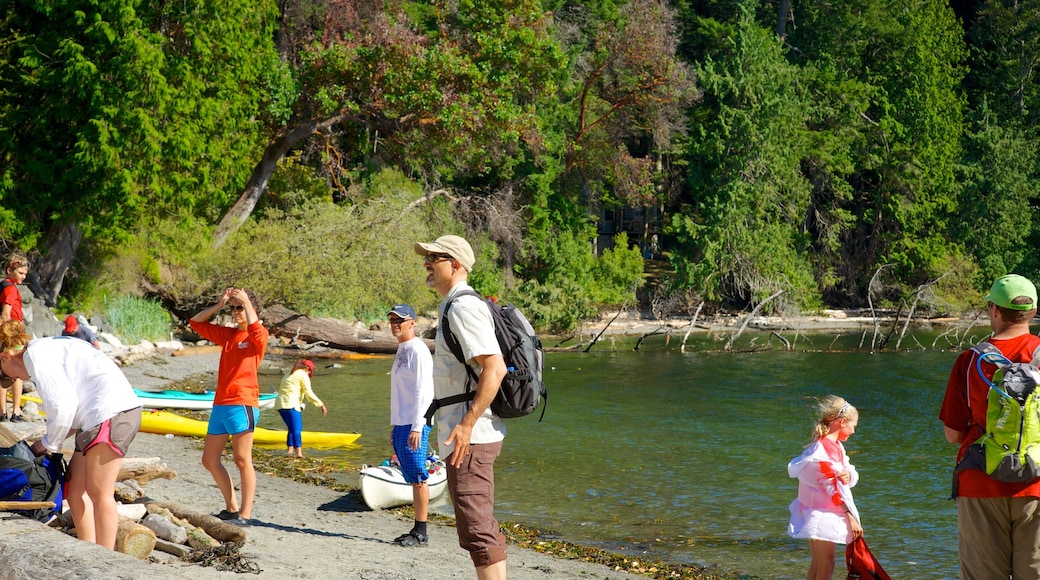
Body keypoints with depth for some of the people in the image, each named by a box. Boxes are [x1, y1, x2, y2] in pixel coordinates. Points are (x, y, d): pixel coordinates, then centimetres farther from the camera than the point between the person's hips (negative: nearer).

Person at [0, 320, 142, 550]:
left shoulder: (36, 355, -7)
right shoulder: (46, 348, 23)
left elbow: (62, 405, -14)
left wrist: (49, 444, 1)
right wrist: (49, 441, 15)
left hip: (111, 412, -10)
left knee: (99, 493, -10)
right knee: (75, 489, 11)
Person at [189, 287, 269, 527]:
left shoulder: (258, 336, -2)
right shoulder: (228, 335, 18)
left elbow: (255, 328, -26)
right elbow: (196, 322, 21)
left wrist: (246, 301, -16)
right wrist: (219, 304, 9)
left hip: (242, 404, -8)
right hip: (220, 403, 8)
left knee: (242, 459, -7)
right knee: (210, 460, 10)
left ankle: (245, 514, -4)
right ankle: (232, 508, 20)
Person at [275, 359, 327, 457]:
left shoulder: (289, 375, 26)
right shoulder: (303, 375, 0)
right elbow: (308, 393, -8)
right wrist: (321, 405, -8)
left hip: (280, 404, 8)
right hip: (290, 405, -8)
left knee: (292, 428, 16)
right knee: (297, 429, -9)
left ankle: (290, 450, 11)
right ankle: (298, 452, -17)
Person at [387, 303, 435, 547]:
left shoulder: (417, 350, -10)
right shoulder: (401, 350, 20)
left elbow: (422, 391, -16)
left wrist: (416, 427, -21)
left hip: (414, 425, -10)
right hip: (401, 424, 10)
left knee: (418, 477, -8)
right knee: (412, 478, 9)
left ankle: (420, 532, -8)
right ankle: (416, 529, 12)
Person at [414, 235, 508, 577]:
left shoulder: (463, 307, -15)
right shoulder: (453, 307, 18)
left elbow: (495, 369, -25)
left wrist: (466, 425, -27)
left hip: (469, 437, -11)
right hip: (469, 436, 11)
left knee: (476, 529, -12)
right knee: (482, 526, 16)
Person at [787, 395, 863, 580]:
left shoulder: (835, 446, 7)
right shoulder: (825, 449, -22)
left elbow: (852, 475, 8)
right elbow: (833, 488, -21)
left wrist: (848, 475, -17)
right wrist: (851, 517, -18)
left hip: (828, 513, 10)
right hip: (821, 514, -10)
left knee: (817, 564, 14)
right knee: (826, 565, -4)